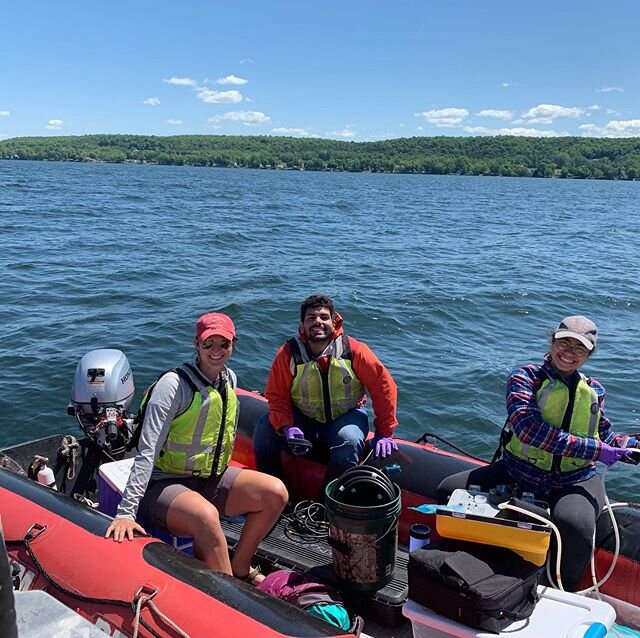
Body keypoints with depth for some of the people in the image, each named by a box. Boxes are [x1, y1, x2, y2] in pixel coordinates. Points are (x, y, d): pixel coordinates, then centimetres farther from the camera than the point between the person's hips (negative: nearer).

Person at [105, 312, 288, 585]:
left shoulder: (229, 379, 2)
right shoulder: (174, 384, -20)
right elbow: (146, 453, -25)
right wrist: (126, 513, -29)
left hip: (210, 478, 7)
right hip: (164, 484, -7)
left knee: (276, 493, -10)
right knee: (206, 515, -37)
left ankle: (240, 566, 8)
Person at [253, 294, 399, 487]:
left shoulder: (354, 350, -17)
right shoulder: (288, 353, -14)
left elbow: (384, 386, -12)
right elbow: (276, 396, -9)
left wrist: (384, 433, -12)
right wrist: (287, 427, -28)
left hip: (346, 416, -1)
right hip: (303, 418, 2)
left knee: (349, 441, -34)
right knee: (264, 430, -20)